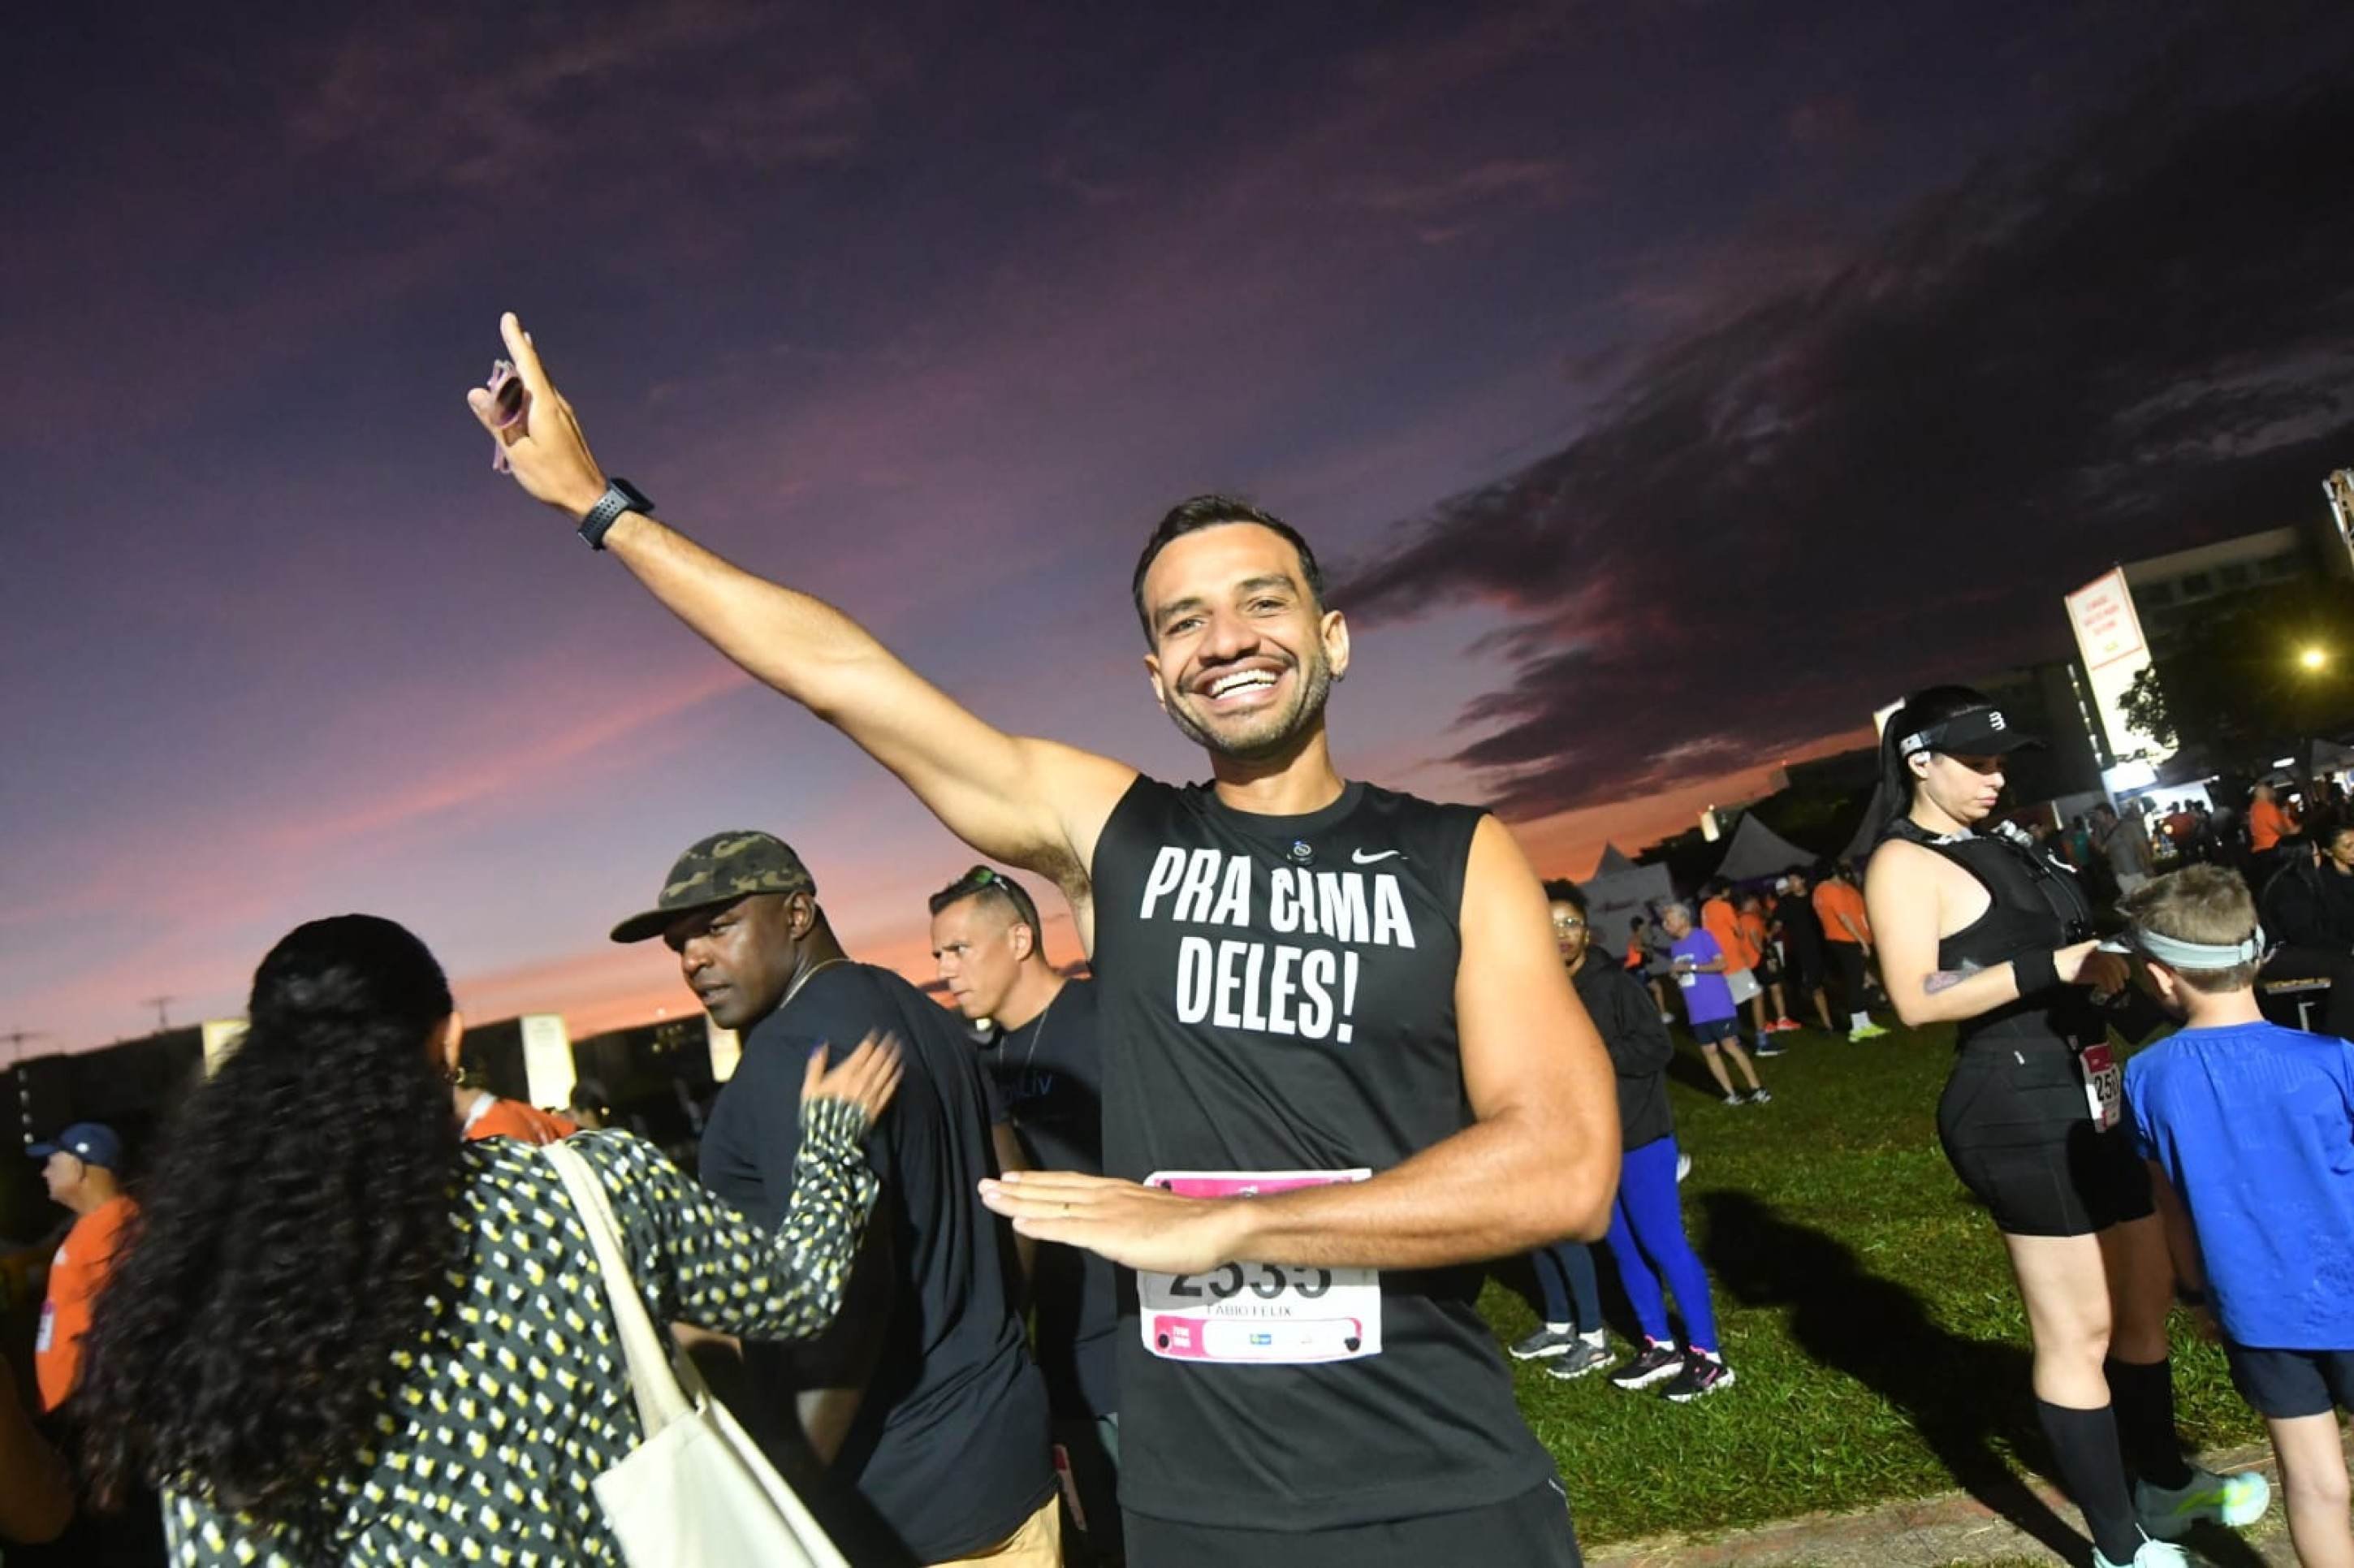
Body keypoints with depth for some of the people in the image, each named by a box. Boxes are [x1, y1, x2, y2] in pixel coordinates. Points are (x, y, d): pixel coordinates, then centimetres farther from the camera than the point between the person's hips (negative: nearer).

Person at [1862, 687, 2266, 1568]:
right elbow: (1916, 999, -22)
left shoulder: (1989, 846, 14)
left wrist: (2094, 963, 5)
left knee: (2143, 1303, 23)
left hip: (2081, 1094, 10)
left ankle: (2163, 1485, 44)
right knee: (2078, 1334, 2)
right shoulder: (1904, 864, -13)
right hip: (2018, 1106, -10)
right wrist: (2049, 968, -23)